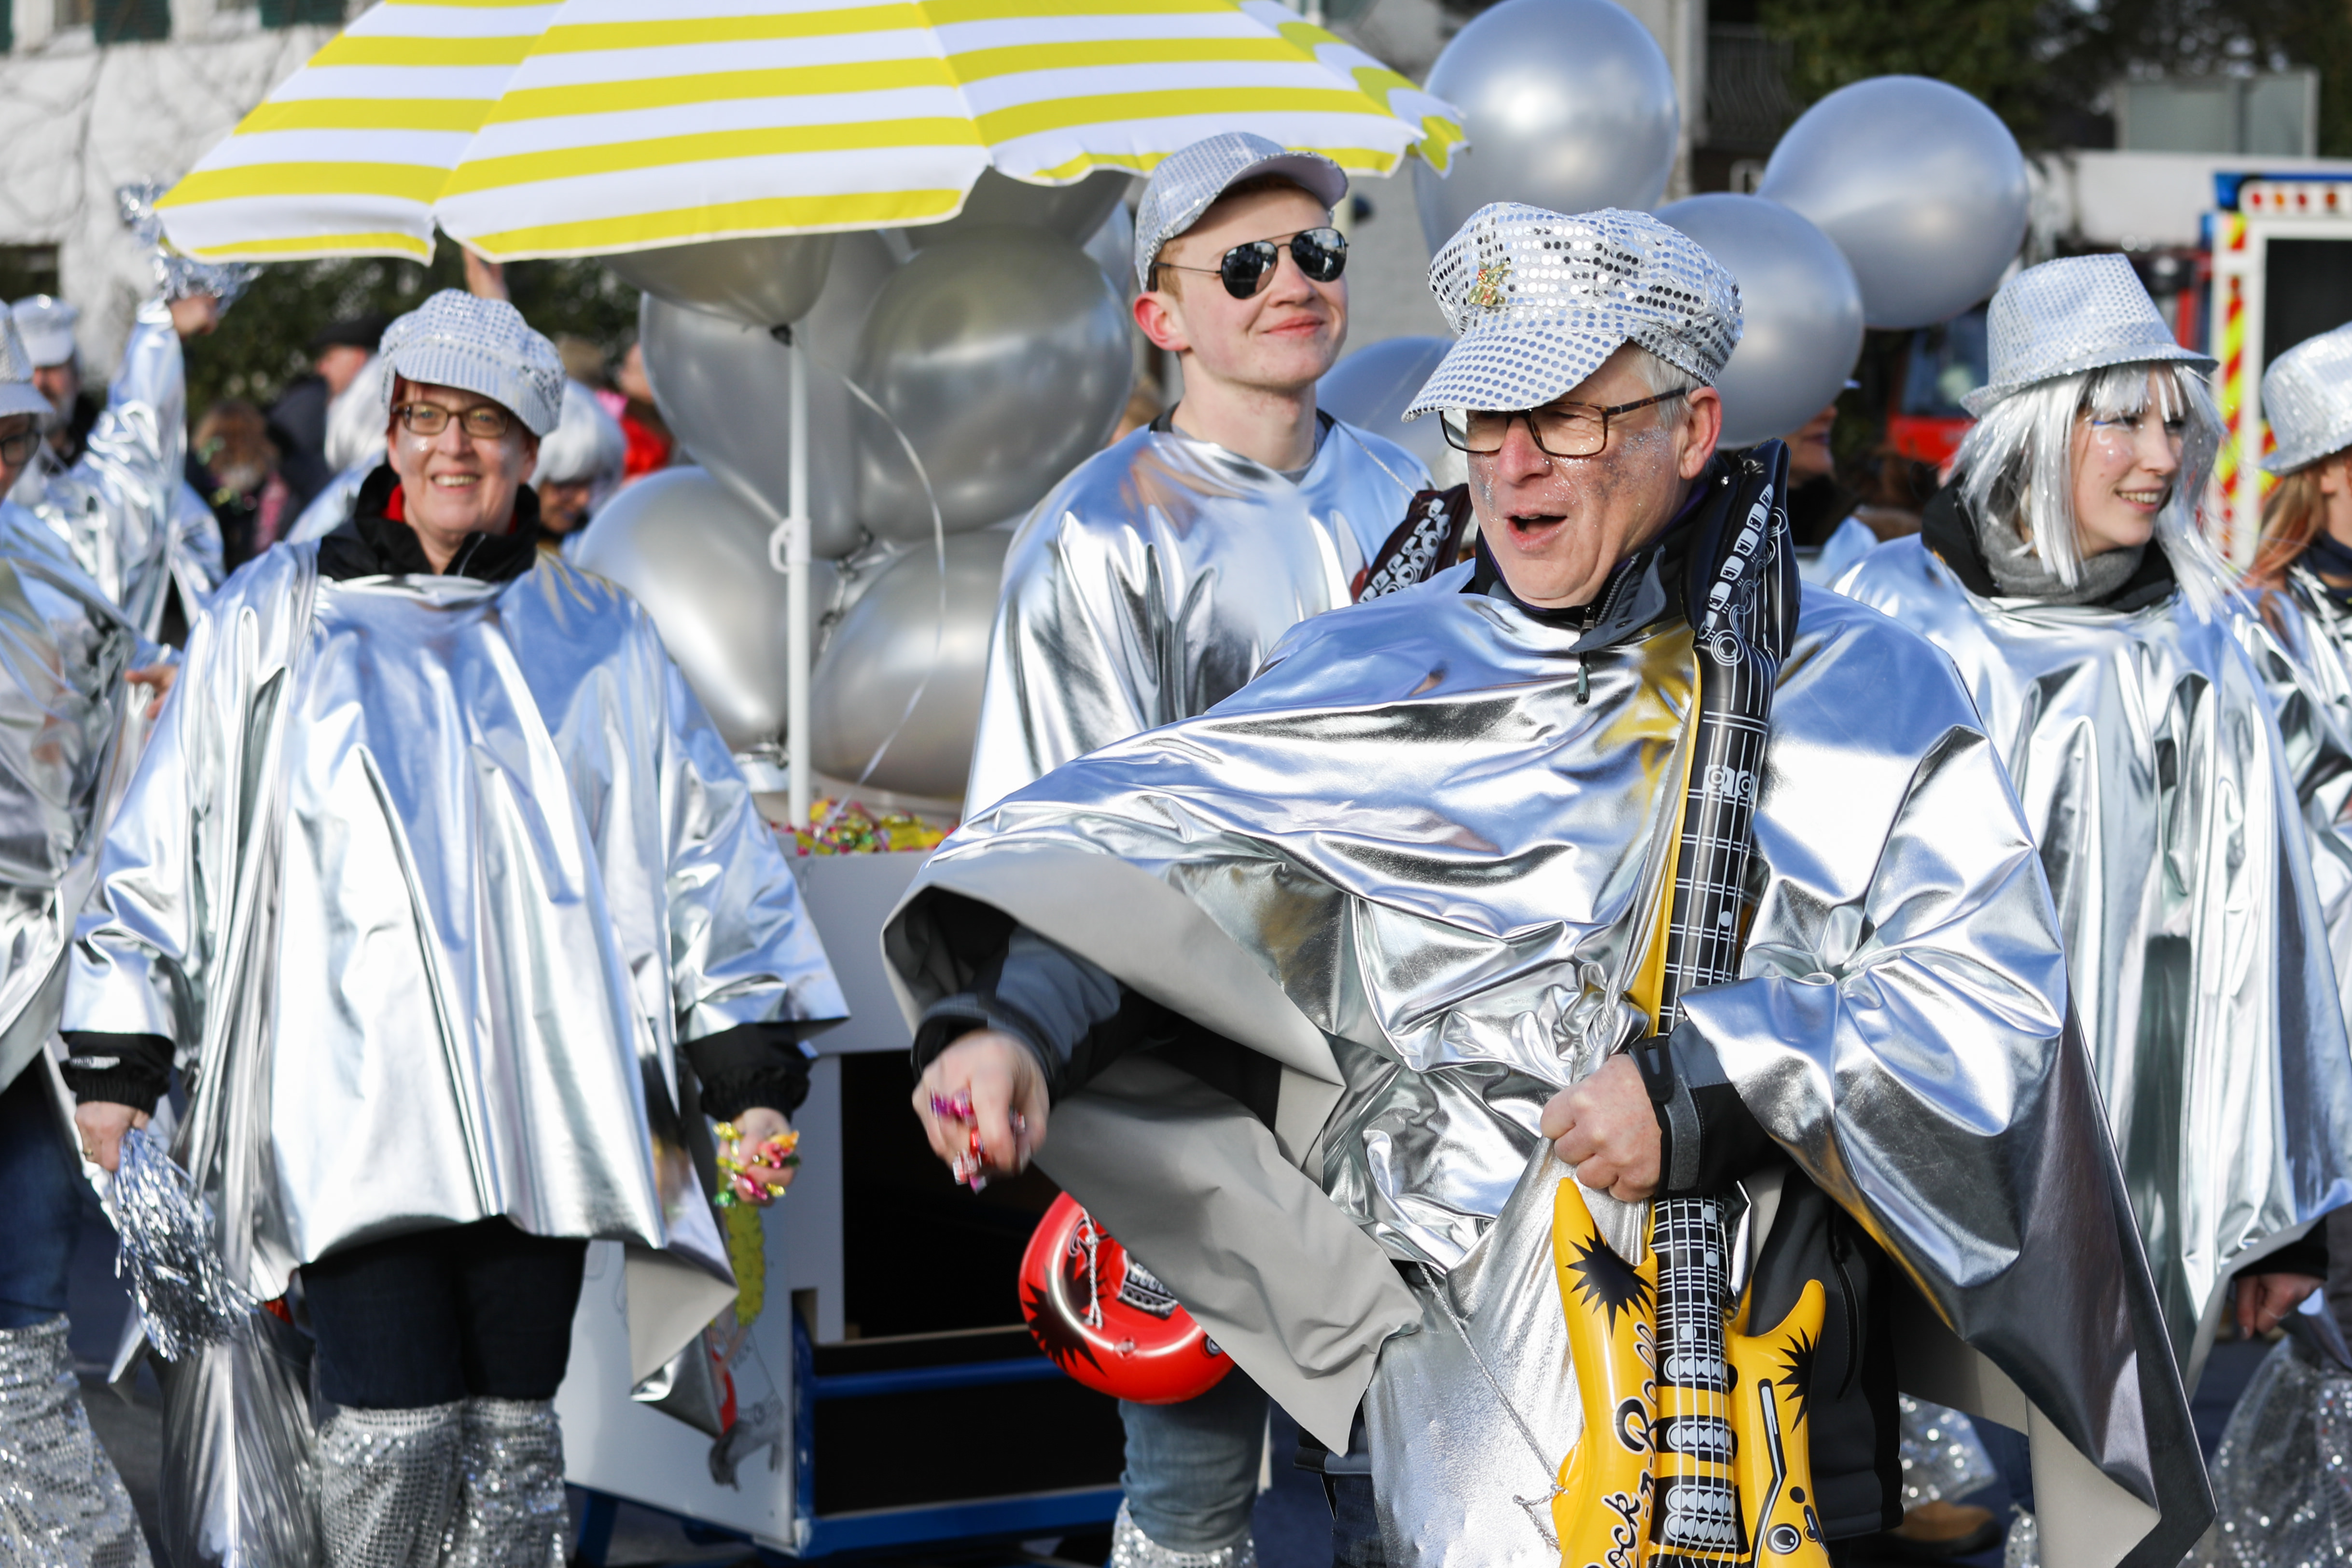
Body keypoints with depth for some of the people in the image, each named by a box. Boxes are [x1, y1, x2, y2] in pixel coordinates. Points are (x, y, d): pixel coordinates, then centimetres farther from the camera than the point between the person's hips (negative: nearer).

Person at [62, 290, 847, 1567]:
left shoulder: (597, 639, 15)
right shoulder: (272, 623, 11)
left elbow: (710, 859, 16)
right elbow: (164, 847, 12)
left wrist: (752, 1072, 9)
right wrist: (115, 1062, 7)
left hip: (540, 1101, 2)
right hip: (350, 1096, -2)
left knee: (514, 1426, 3)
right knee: (395, 1425, -14)